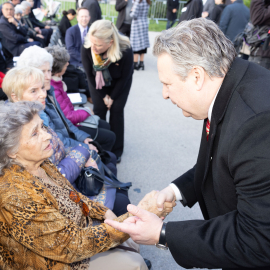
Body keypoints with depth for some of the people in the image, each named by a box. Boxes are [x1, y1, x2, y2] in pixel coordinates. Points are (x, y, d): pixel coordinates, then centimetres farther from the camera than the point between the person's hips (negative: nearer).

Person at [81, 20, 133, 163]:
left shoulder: (125, 50, -38)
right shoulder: (86, 49, -33)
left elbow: (124, 77, -21)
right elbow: (90, 75, -16)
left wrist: (112, 97, -12)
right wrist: (103, 96, -11)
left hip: (120, 84, -1)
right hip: (98, 83, 2)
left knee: (116, 111, -4)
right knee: (99, 109, -4)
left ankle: (117, 150, 11)